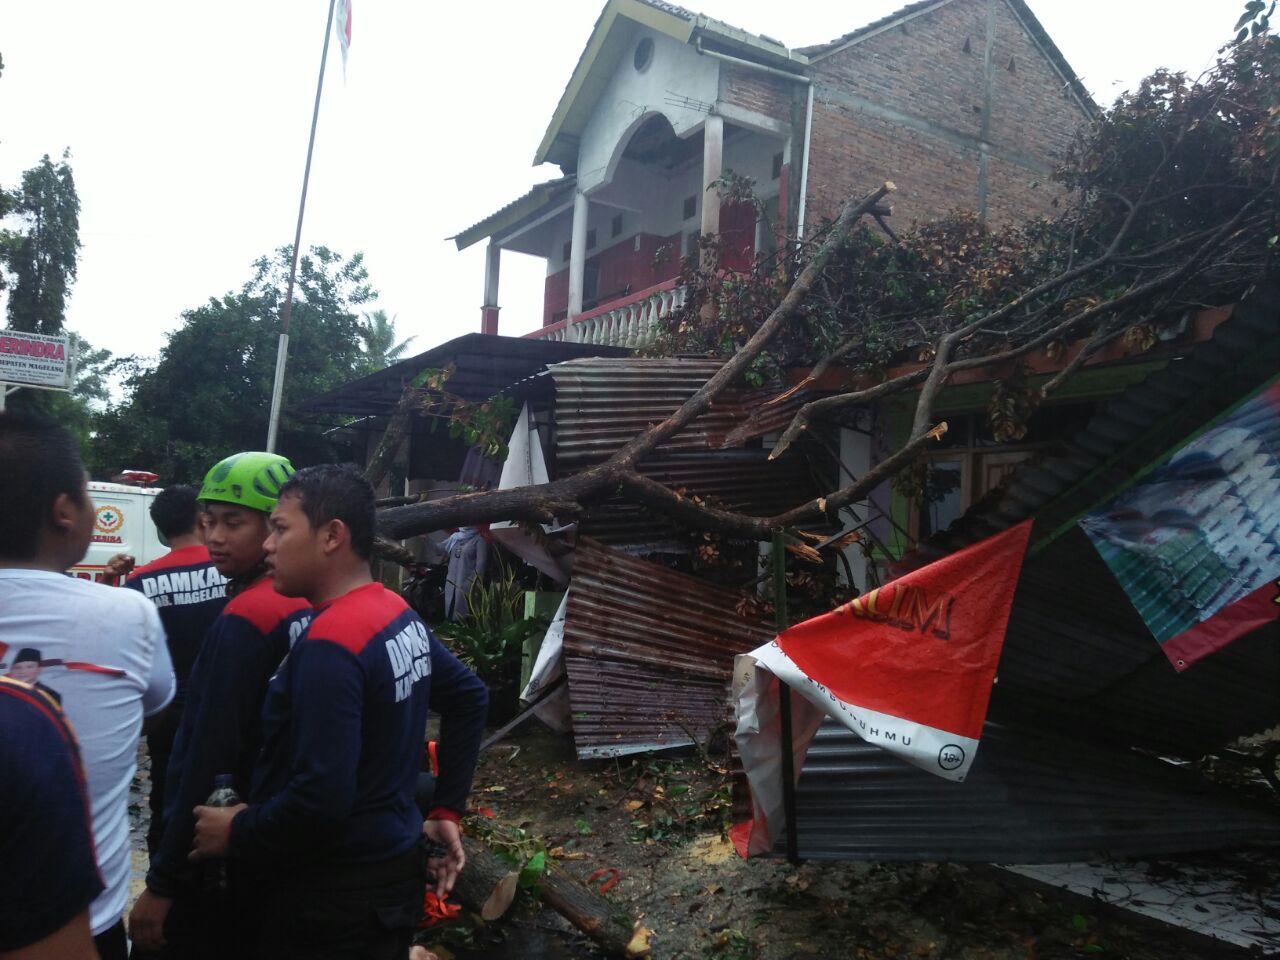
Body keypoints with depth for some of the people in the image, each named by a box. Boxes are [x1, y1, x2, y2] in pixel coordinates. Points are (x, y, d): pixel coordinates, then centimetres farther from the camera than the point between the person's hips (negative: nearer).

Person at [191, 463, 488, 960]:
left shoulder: (330, 643, -25)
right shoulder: (401, 614, 2)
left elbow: (321, 797, -29)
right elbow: (470, 697, 14)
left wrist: (237, 833, -11)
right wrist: (447, 808, 15)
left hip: (336, 895, -8)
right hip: (394, 867, 8)